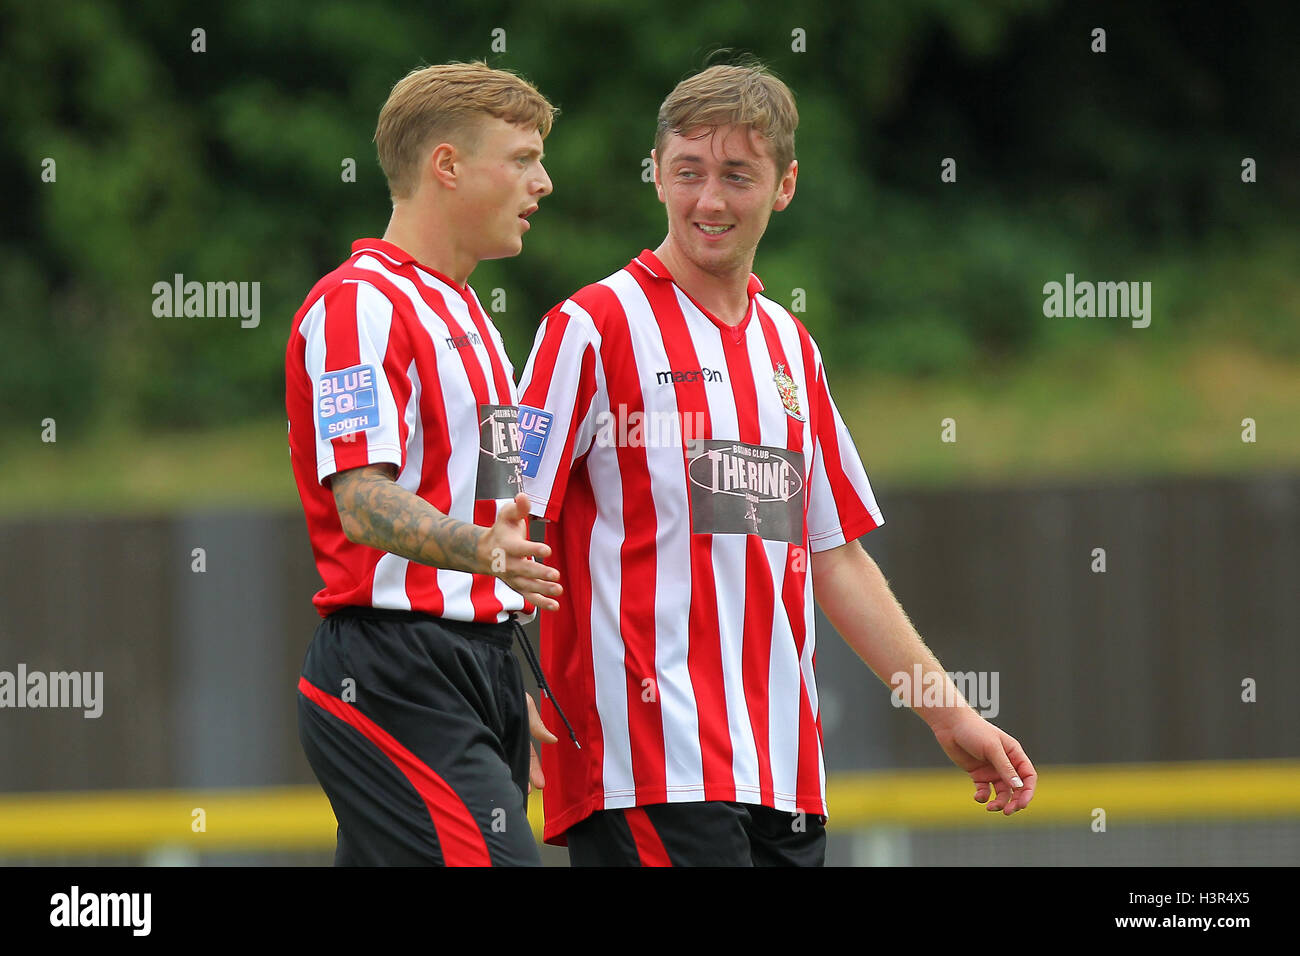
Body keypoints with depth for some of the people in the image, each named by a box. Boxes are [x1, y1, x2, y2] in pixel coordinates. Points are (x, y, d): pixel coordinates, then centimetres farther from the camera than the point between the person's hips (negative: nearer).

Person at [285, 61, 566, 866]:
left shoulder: (465, 316, 23)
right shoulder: (360, 304, -9)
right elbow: (361, 501, -20)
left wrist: (520, 696, 26)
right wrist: (482, 549, -38)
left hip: (475, 677, 10)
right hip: (391, 678, -10)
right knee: (496, 862, -20)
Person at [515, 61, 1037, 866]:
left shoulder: (792, 347, 18)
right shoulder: (594, 326, -1)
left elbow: (837, 556, 23)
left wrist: (950, 715, 21)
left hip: (783, 770, 7)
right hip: (648, 766, -6)